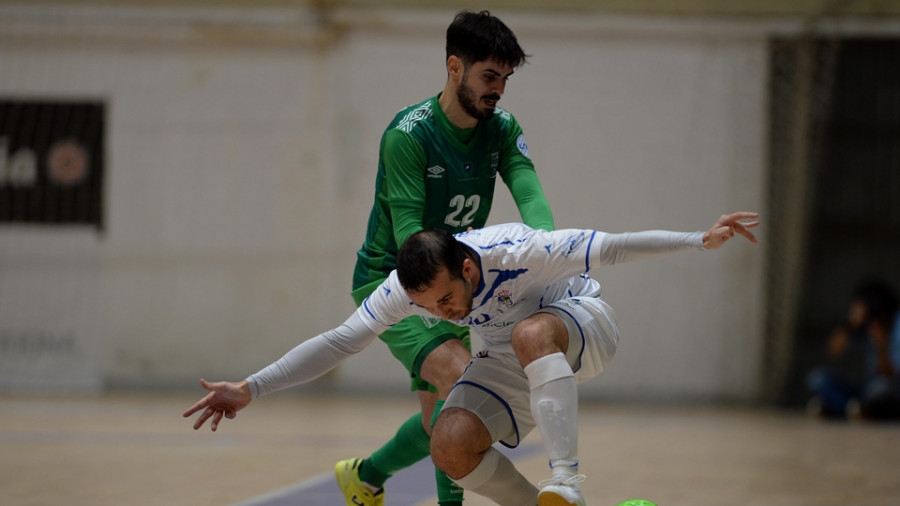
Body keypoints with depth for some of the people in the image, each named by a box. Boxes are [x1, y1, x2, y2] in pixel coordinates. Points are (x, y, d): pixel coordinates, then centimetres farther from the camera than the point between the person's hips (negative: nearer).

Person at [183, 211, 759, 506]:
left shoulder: (515, 252, -34)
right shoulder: (404, 288, -22)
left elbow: (608, 247, -27)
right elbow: (337, 342, -17)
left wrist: (702, 239, -29)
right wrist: (251, 389, -23)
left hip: (583, 323, -5)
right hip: (513, 357, 5)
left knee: (530, 335, -41)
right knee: (452, 446, -21)